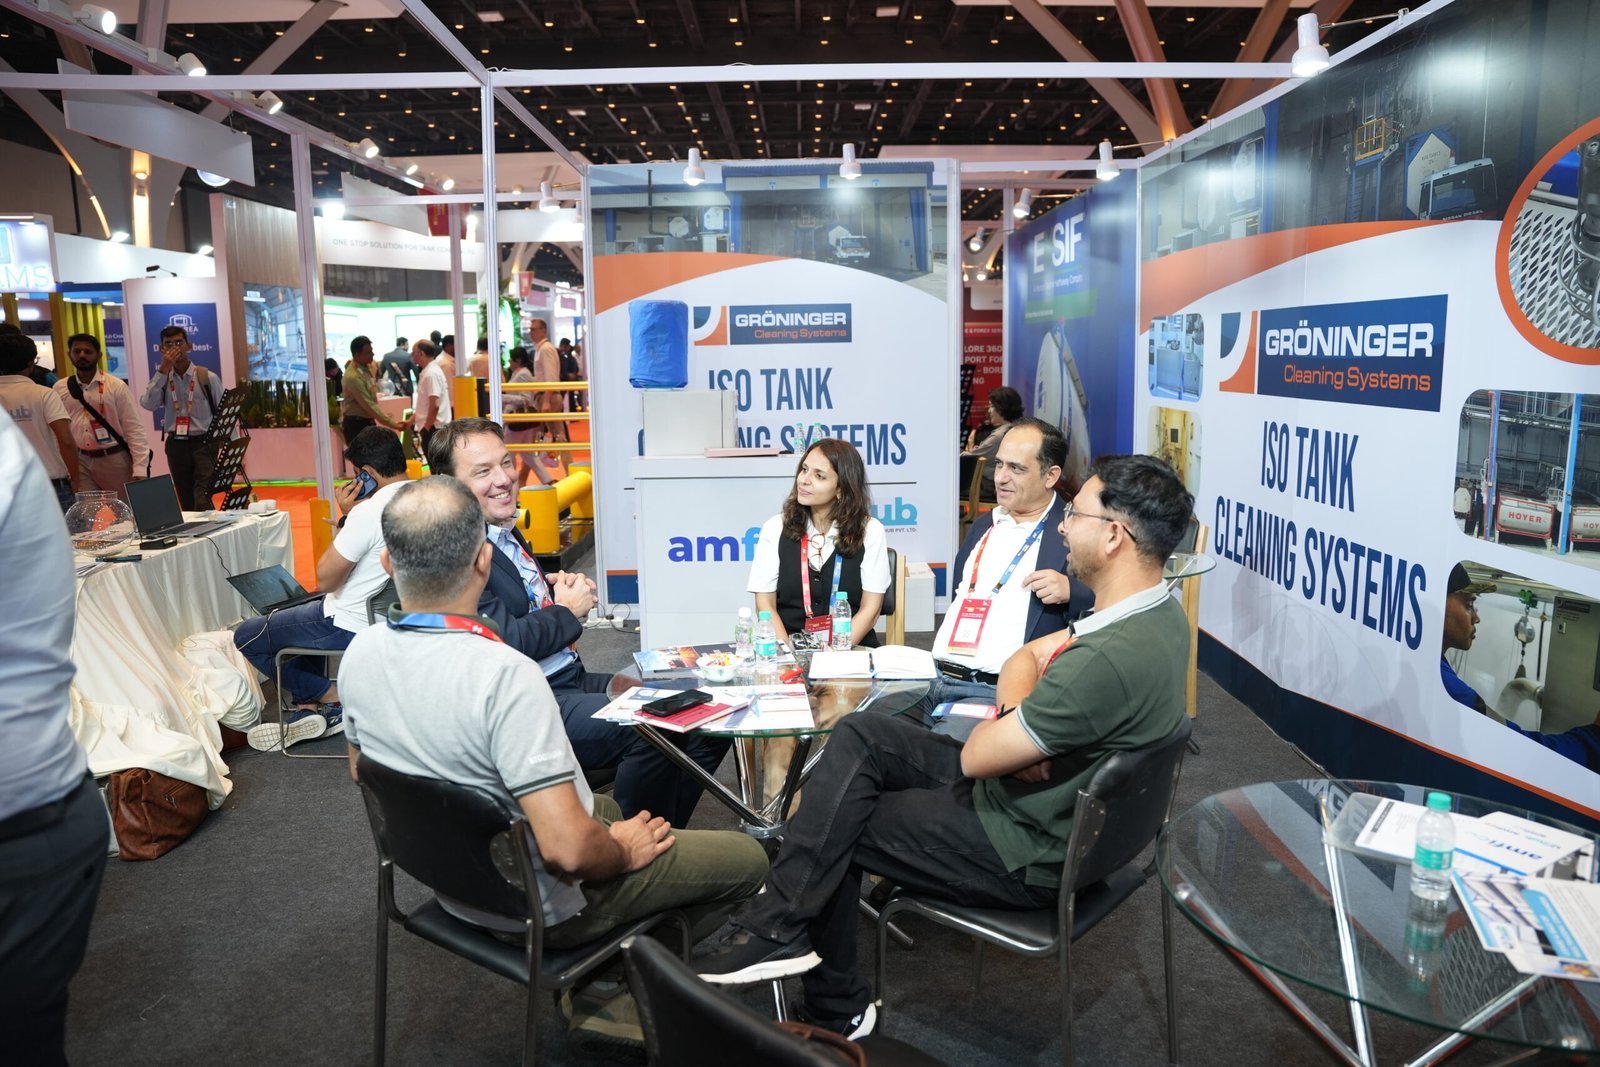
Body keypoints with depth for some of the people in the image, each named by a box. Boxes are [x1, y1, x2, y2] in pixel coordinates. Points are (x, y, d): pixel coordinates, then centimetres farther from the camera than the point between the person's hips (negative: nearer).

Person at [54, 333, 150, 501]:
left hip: (114, 460, -2)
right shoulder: (60, 389, 6)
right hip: (79, 462, 2)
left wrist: (140, 468, -13)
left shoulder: (116, 386, -2)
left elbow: (134, 429, -6)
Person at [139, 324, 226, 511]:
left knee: (202, 500, -16)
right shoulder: (162, 379, 6)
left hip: (204, 444, -3)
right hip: (176, 445, 4)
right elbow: (148, 404, -11)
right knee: (186, 502, 10)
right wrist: (163, 370, -14)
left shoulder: (207, 377, -2)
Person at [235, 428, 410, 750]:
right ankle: (309, 710, 24)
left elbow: (325, 580, -17)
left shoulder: (370, 511, -28)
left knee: (245, 637, 7)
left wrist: (347, 516, -12)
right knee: (302, 611, 33)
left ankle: (333, 696, 12)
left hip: (352, 625, -9)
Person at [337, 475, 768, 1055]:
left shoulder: (360, 653, -11)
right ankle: (602, 989, 10)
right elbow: (568, 850, -35)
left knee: (611, 805, 33)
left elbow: (361, 769, 8)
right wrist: (625, 850, -13)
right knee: (746, 857, 7)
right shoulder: (506, 675, -35)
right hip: (542, 905, -7)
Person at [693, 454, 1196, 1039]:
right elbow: (1026, 658, 10)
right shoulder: (1157, 610, 0)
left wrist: (1003, 727, -2)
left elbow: (976, 758, -25)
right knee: (859, 735, 0)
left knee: (838, 831, 0)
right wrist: (1017, 726, -12)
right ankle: (783, 917, 2)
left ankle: (834, 1010, 13)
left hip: (1029, 855, -9)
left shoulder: (1110, 660, -33)